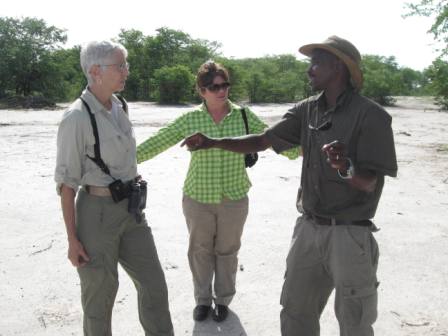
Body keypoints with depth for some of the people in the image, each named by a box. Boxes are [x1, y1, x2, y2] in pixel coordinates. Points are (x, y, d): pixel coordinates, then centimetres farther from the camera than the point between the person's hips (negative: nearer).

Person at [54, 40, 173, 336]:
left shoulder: (120, 106, 5)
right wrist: (72, 239, -13)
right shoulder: (77, 118, -16)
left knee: (154, 285, 12)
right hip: (97, 212, -6)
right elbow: (66, 181, -13)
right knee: (100, 293, 9)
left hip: (131, 209, 7)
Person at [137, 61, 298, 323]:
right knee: (200, 251, 14)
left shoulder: (243, 116, -4)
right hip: (198, 198, 0)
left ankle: (223, 299, 35)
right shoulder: (190, 119, -6)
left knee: (227, 251, 14)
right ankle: (203, 299, 35)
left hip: (234, 199, 0)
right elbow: (158, 142, -4)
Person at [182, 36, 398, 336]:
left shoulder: (371, 115, -13)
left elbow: (369, 183, -16)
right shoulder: (307, 110, 4)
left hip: (350, 234, -5)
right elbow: (262, 141, 8)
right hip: (308, 229, 6)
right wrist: (213, 142, -1)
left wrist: (346, 168, -37)